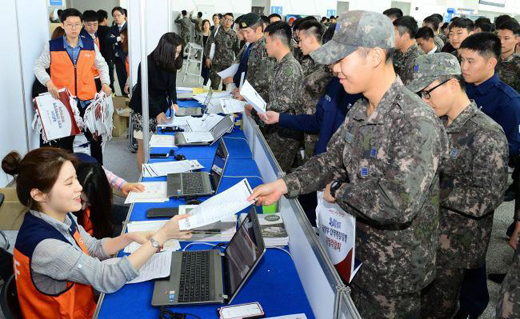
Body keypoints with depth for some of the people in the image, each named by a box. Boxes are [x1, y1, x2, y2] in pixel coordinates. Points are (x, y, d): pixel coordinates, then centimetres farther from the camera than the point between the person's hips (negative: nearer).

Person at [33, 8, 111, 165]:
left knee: (96, 138, 10)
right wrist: (48, 82, -13)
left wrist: (105, 83, -1)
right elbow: (39, 66, 4)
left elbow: (102, 65, 14)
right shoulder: (51, 46, -2)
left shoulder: (90, 44, 3)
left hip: (88, 100, 2)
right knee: (64, 141, 11)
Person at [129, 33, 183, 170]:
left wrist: (174, 102, -16)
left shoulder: (171, 64, -3)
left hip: (161, 108, 5)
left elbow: (171, 85, 4)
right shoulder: (147, 64, -20)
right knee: (144, 147, 3)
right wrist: (157, 112, -25)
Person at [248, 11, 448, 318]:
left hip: (396, 270, -7)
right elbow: (332, 161, 6)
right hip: (360, 251, 8)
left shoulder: (417, 122, -30)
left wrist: (338, 191, -24)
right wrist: (284, 185, -5)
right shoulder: (360, 110, -2)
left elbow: (398, 203, -40)